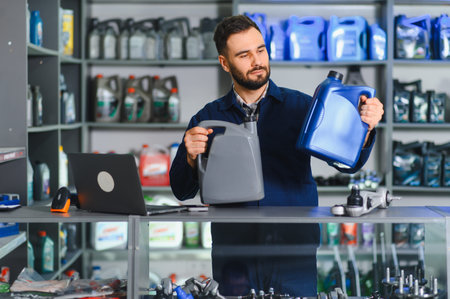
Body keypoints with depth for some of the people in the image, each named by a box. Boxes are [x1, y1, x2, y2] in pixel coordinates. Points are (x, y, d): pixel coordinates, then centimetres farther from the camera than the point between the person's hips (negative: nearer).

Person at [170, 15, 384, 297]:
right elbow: (181, 191, 4)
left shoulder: (300, 106, 6)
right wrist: (191, 158, -16)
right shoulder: (208, 118, 8)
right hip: (234, 258, 1)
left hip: (294, 252, 0)